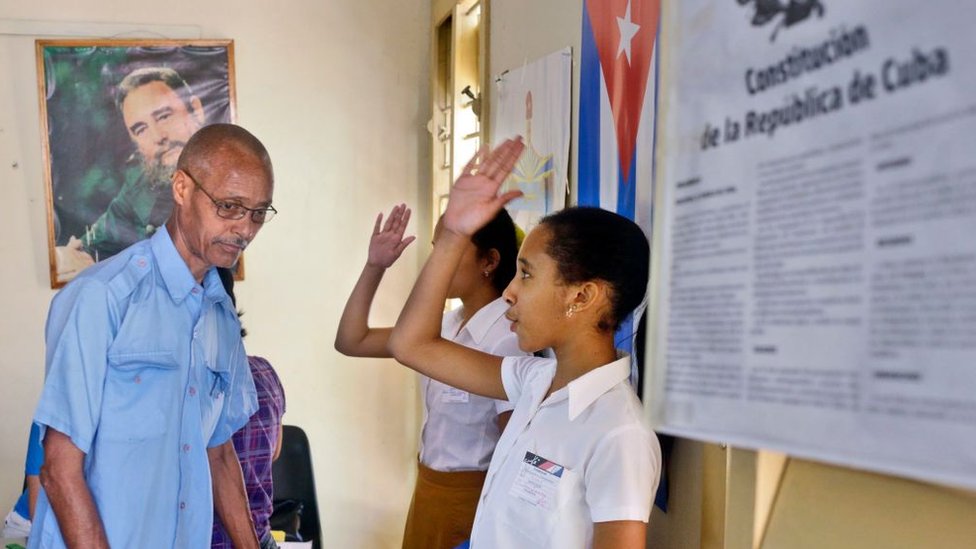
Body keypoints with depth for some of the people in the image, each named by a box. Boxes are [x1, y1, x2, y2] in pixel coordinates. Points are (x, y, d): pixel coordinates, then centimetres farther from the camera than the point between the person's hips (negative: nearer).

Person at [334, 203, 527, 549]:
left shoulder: (507, 338, -23)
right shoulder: (445, 325, 1)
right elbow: (351, 342, 7)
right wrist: (374, 267, -2)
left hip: (472, 496, -7)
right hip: (429, 486, 8)